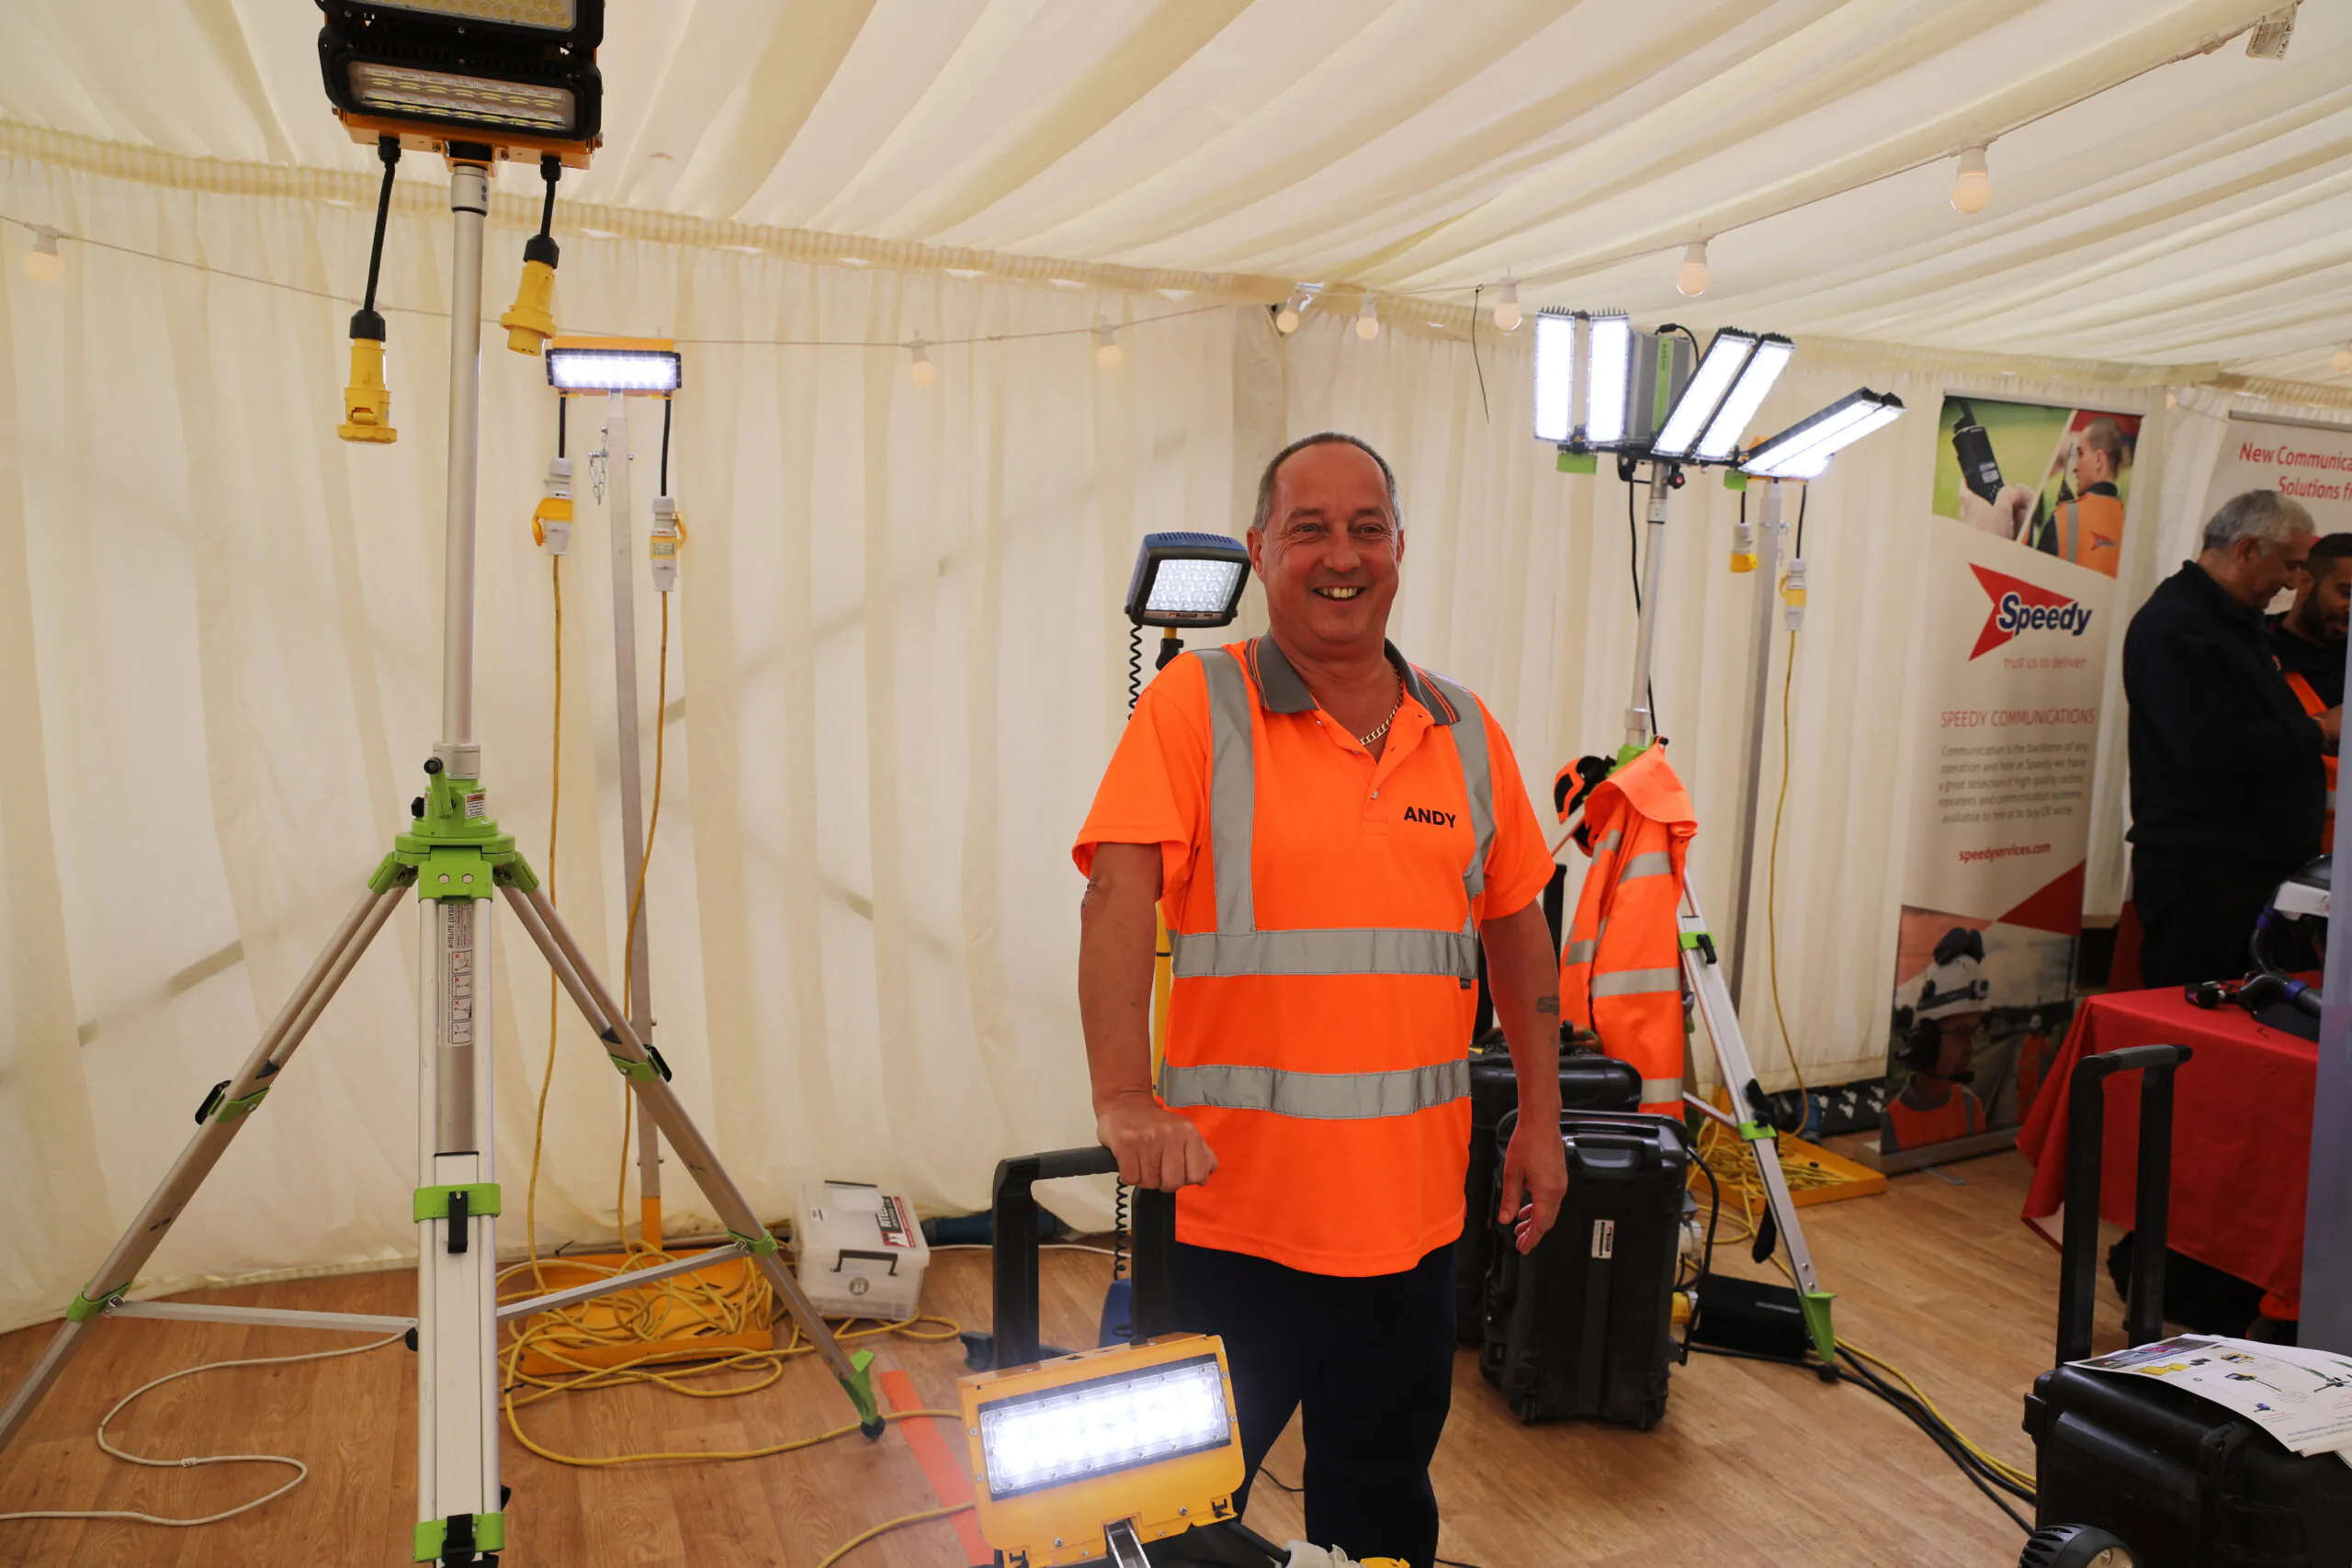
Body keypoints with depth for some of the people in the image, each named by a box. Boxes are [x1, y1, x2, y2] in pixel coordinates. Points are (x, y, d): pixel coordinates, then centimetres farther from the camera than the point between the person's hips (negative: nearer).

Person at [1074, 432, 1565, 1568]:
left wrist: (1540, 1122, 13)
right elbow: (1117, 894, -19)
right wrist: (1126, 1098, -31)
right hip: (1231, 1201, -4)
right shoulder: (1194, 704, -8)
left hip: (1411, 1206, 4)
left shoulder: (1466, 734, 7)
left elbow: (1517, 930, 14)